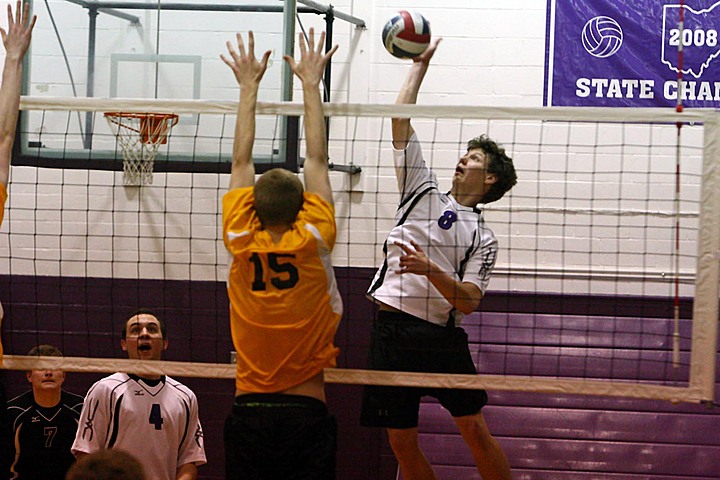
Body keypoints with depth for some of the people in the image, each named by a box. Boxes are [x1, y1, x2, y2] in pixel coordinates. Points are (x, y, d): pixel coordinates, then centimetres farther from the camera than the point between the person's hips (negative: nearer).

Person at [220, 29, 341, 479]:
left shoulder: (241, 244, -2)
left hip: (249, 409, 2)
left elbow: (242, 161, 8)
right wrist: (311, 83, 12)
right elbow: (318, 159, 3)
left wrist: (249, 85, 16)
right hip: (306, 410, -2)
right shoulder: (313, 243, -5)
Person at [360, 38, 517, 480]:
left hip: (442, 335, -2)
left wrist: (430, 270, -20)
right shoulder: (422, 191, 14)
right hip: (392, 327, 2)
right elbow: (401, 121, 12)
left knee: (476, 431, -6)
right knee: (402, 442, 3)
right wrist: (419, 66, 15)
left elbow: (470, 300, -5)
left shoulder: (483, 238, 7)